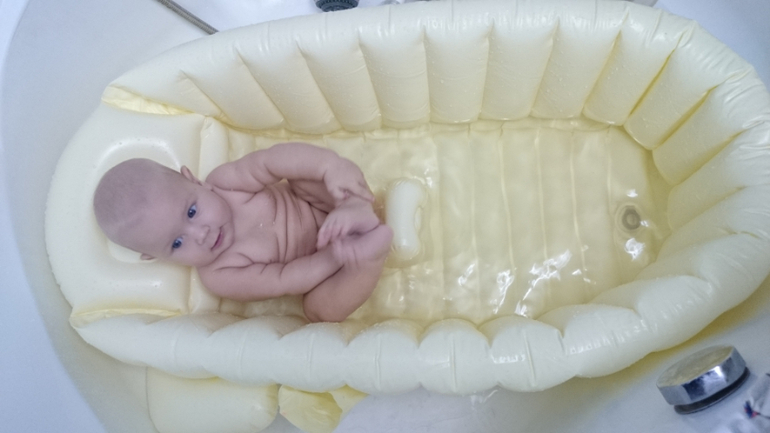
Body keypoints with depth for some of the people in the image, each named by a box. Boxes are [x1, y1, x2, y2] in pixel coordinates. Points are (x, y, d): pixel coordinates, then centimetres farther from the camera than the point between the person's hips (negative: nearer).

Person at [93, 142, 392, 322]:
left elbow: (274, 159, -31)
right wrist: (334, 257, -35)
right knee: (320, 308, -30)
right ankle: (369, 249, -28)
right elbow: (283, 281, -23)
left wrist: (331, 167, -46)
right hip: (322, 261, -1)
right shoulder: (217, 276, -22)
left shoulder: (224, 181, -23)